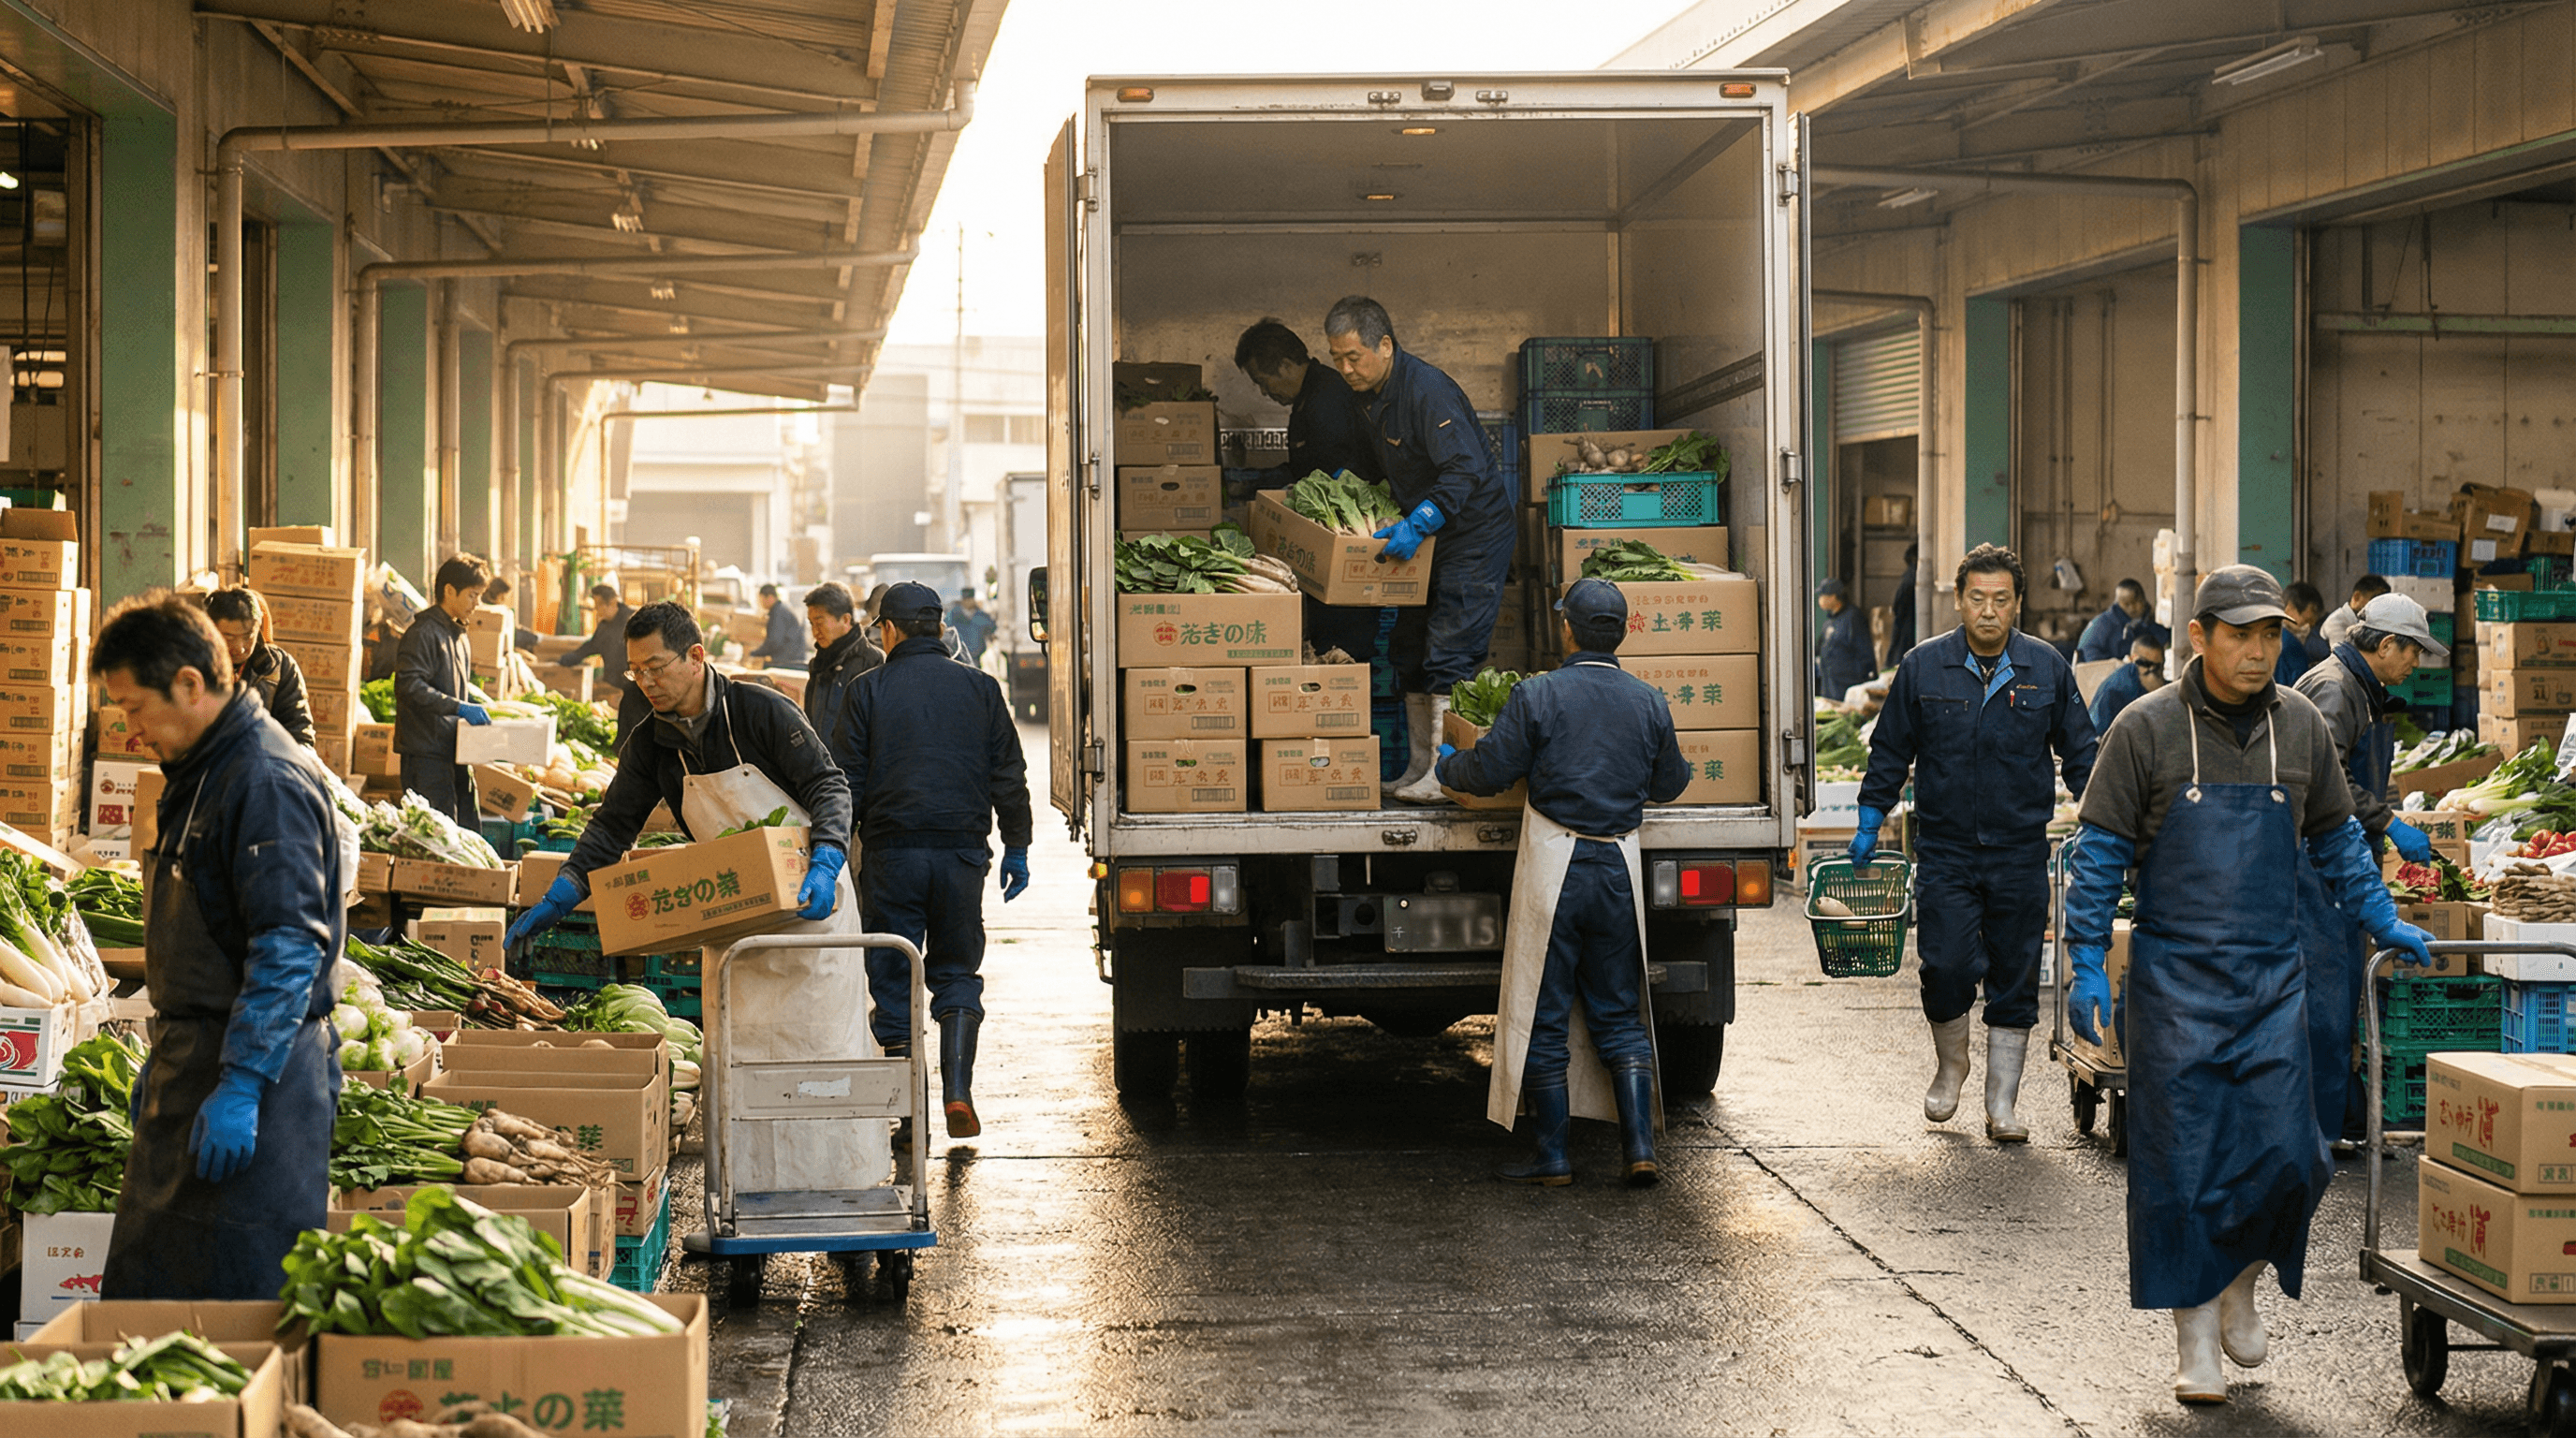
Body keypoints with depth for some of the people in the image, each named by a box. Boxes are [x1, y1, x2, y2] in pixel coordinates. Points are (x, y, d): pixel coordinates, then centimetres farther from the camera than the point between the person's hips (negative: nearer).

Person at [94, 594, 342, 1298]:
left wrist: (240, 1086, -25)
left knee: (241, 1291, -6)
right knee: (145, 1281, 12)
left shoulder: (267, 782, -18)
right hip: (195, 1056, 10)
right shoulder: (198, 773, 15)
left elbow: (290, 948, -23)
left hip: (257, 1067, -10)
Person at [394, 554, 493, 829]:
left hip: (454, 750, 9)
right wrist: (460, 707, -26)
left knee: (470, 825, 8)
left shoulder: (459, 635, 20)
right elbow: (410, 686, -21)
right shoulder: (423, 633, -11)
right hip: (427, 752, -9)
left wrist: (475, 704, 12)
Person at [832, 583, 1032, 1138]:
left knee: (892, 978, 5)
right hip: (961, 851, 2)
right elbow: (1008, 776, 8)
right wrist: (1016, 849, 15)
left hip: (892, 852, -2)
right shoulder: (980, 688, 7)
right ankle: (958, 1093, -4)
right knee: (956, 973, 12)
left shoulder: (868, 690, 0)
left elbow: (847, 783, -1)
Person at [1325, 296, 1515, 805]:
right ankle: (1420, 768, 16)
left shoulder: (1427, 390, -24)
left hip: (1475, 533, -10)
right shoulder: (1377, 392, 6)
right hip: (1431, 535, 10)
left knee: (1448, 656, -13)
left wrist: (1418, 525, -37)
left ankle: (1446, 775, -11)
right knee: (1409, 651, 10)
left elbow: (1465, 470, -31)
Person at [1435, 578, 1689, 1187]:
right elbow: (1668, 785, 15)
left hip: (1554, 867, -4)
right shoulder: (1648, 703, 3)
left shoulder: (1538, 695, -10)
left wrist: (1447, 765, 14)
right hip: (1619, 865, 4)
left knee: (1542, 1016, 5)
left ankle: (1551, 1156, 7)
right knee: (1619, 1014, 12)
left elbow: (1489, 771, -8)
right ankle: (1639, 1147, 3)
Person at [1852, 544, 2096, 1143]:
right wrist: (1869, 822, 9)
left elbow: (2079, 754, 10)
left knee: (2015, 980, 4)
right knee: (1947, 966, -10)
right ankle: (1950, 1065, 19)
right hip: (1946, 850, -1)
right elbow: (1890, 750, 10)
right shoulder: (1923, 667, 1)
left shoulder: (2048, 669, 2)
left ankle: (2002, 1104, 14)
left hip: (2021, 852, 1)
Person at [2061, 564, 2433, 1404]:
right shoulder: (2148, 729, -5)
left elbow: (2334, 840, 21)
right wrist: (2086, 969, -7)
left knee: (2283, 1154, -4)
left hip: (2272, 979, 3)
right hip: (2174, 979, -3)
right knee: (2180, 1164, -1)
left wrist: (2383, 924, 19)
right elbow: (2098, 856, -2)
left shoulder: (2301, 728, 6)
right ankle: (2196, 1340, 11)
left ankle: (2239, 1285, 23)